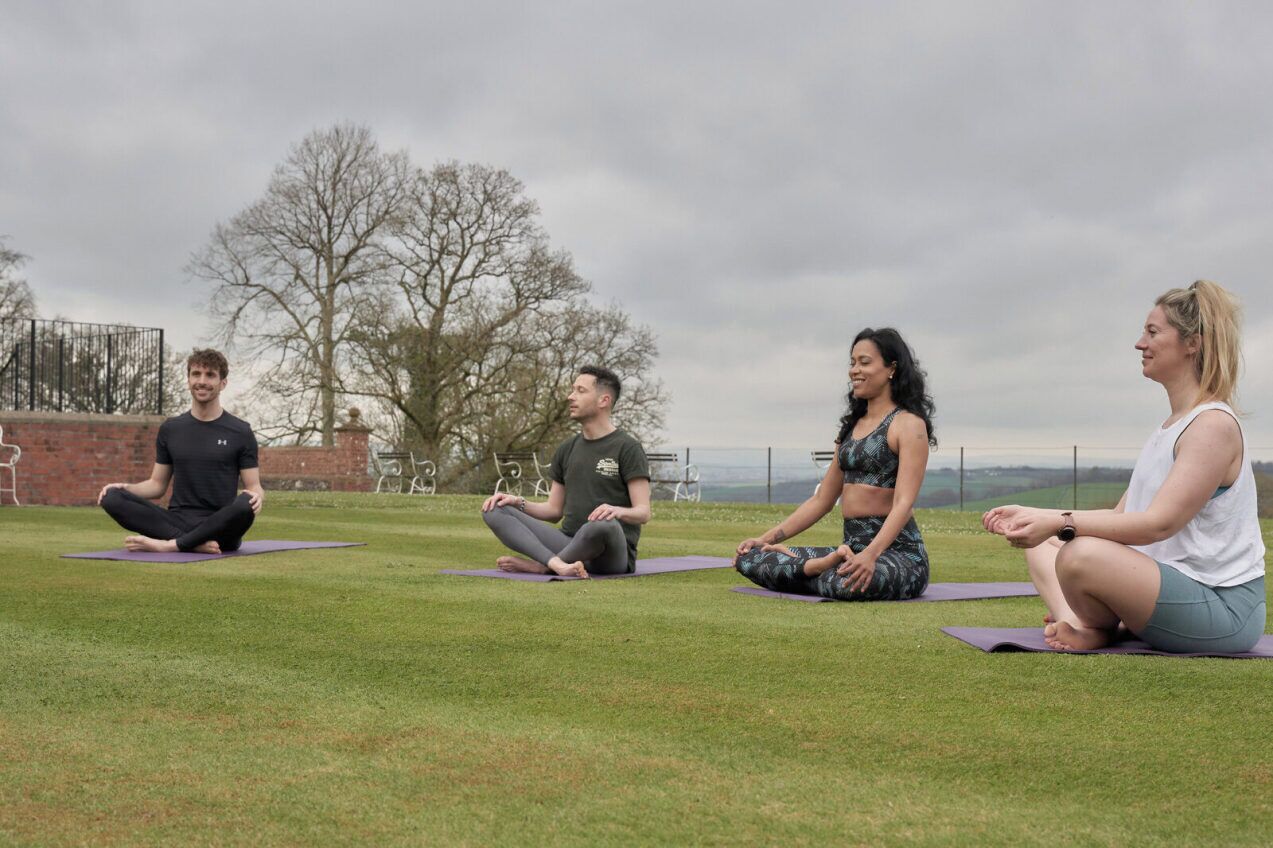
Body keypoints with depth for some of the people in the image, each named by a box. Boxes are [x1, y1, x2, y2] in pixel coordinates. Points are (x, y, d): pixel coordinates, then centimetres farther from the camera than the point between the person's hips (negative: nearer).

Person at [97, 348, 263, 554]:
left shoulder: (240, 432, 2)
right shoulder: (170, 430, 12)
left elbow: (254, 487, 1)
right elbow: (158, 484, 16)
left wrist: (256, 496, -23)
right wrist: (126, 487, -4)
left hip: (219, 529, -3)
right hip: (178, 522, 3)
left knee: (245, 506, -37)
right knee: (112, 498, -20)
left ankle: (170, 544, -28)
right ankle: (194, 543, -31)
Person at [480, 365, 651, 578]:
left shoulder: (627, 449, -4)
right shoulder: (567, 449, 15)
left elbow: (643, 513, -11)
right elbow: (554, 511, 16)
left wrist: (618, 511, -33)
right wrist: (518, 502, -1)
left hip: (613, 553, -6)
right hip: (569, 542, 6)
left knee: (603, 525, -42)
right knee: (495, 510, -10)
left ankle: (540, 564, -17)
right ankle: (557, 563, -34)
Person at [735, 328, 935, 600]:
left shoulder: (908, 424, -5)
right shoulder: (852, 426, 18)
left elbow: (904, 503, -18)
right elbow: (821, 500, 20)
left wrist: (871, 554, -35)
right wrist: (766, 538, 11)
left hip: (897, 550, -7)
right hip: (852, 547, 7)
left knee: (851, 582, -42)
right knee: (747, 558, -9)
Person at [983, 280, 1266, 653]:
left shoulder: (1214, 424, -14)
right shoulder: (1170, 426, 17)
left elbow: (1159, 523, -23)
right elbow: (1120, 515, 13)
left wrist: (1061, 522, -29)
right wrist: (1031, 515, 3)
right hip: (1175, 591, 10)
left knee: (1081, 554, -34)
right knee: (1042, 545, 13)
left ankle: (1102, 629, -4)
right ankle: (1074, 623, -13)